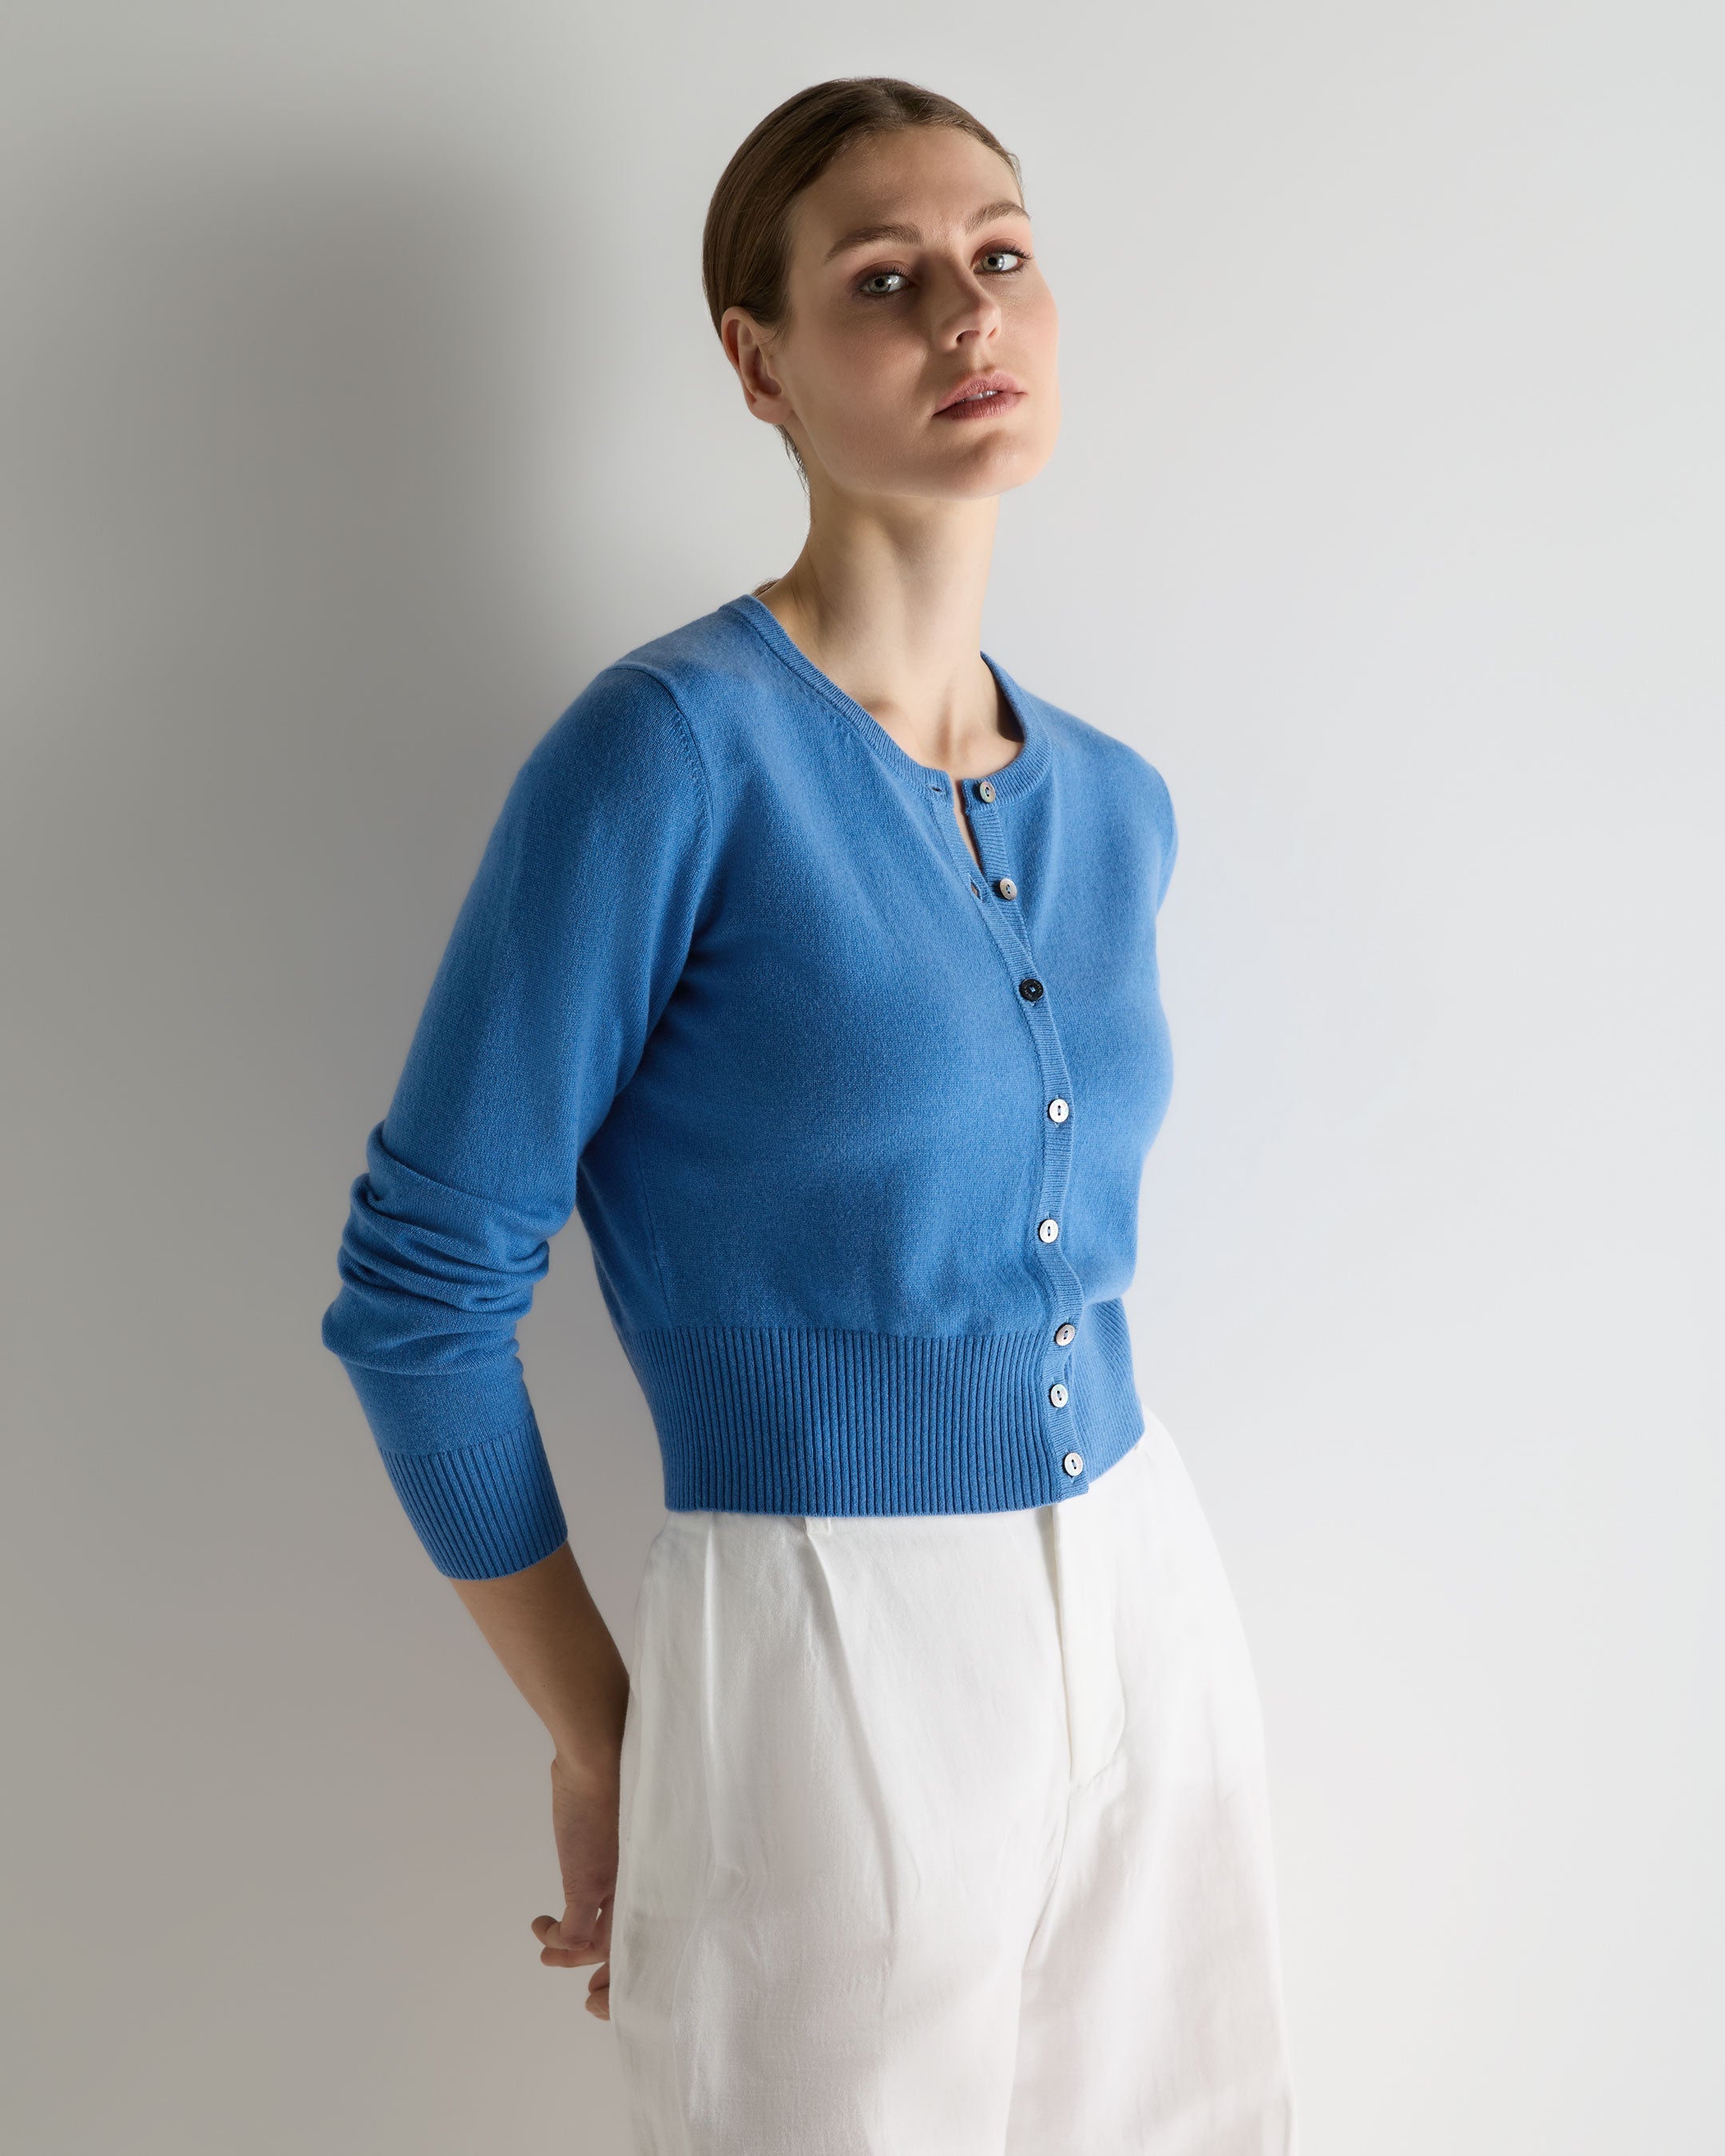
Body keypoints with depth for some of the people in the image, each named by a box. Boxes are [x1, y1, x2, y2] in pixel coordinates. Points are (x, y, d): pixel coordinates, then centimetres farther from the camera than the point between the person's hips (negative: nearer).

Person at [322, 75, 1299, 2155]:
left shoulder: (1113, 802, 4)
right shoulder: (675, 746, -16)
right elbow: (421, 1280, -13)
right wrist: (595, 1736, -3)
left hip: (1156, 1610, 6)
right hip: (832, 1667, -6)